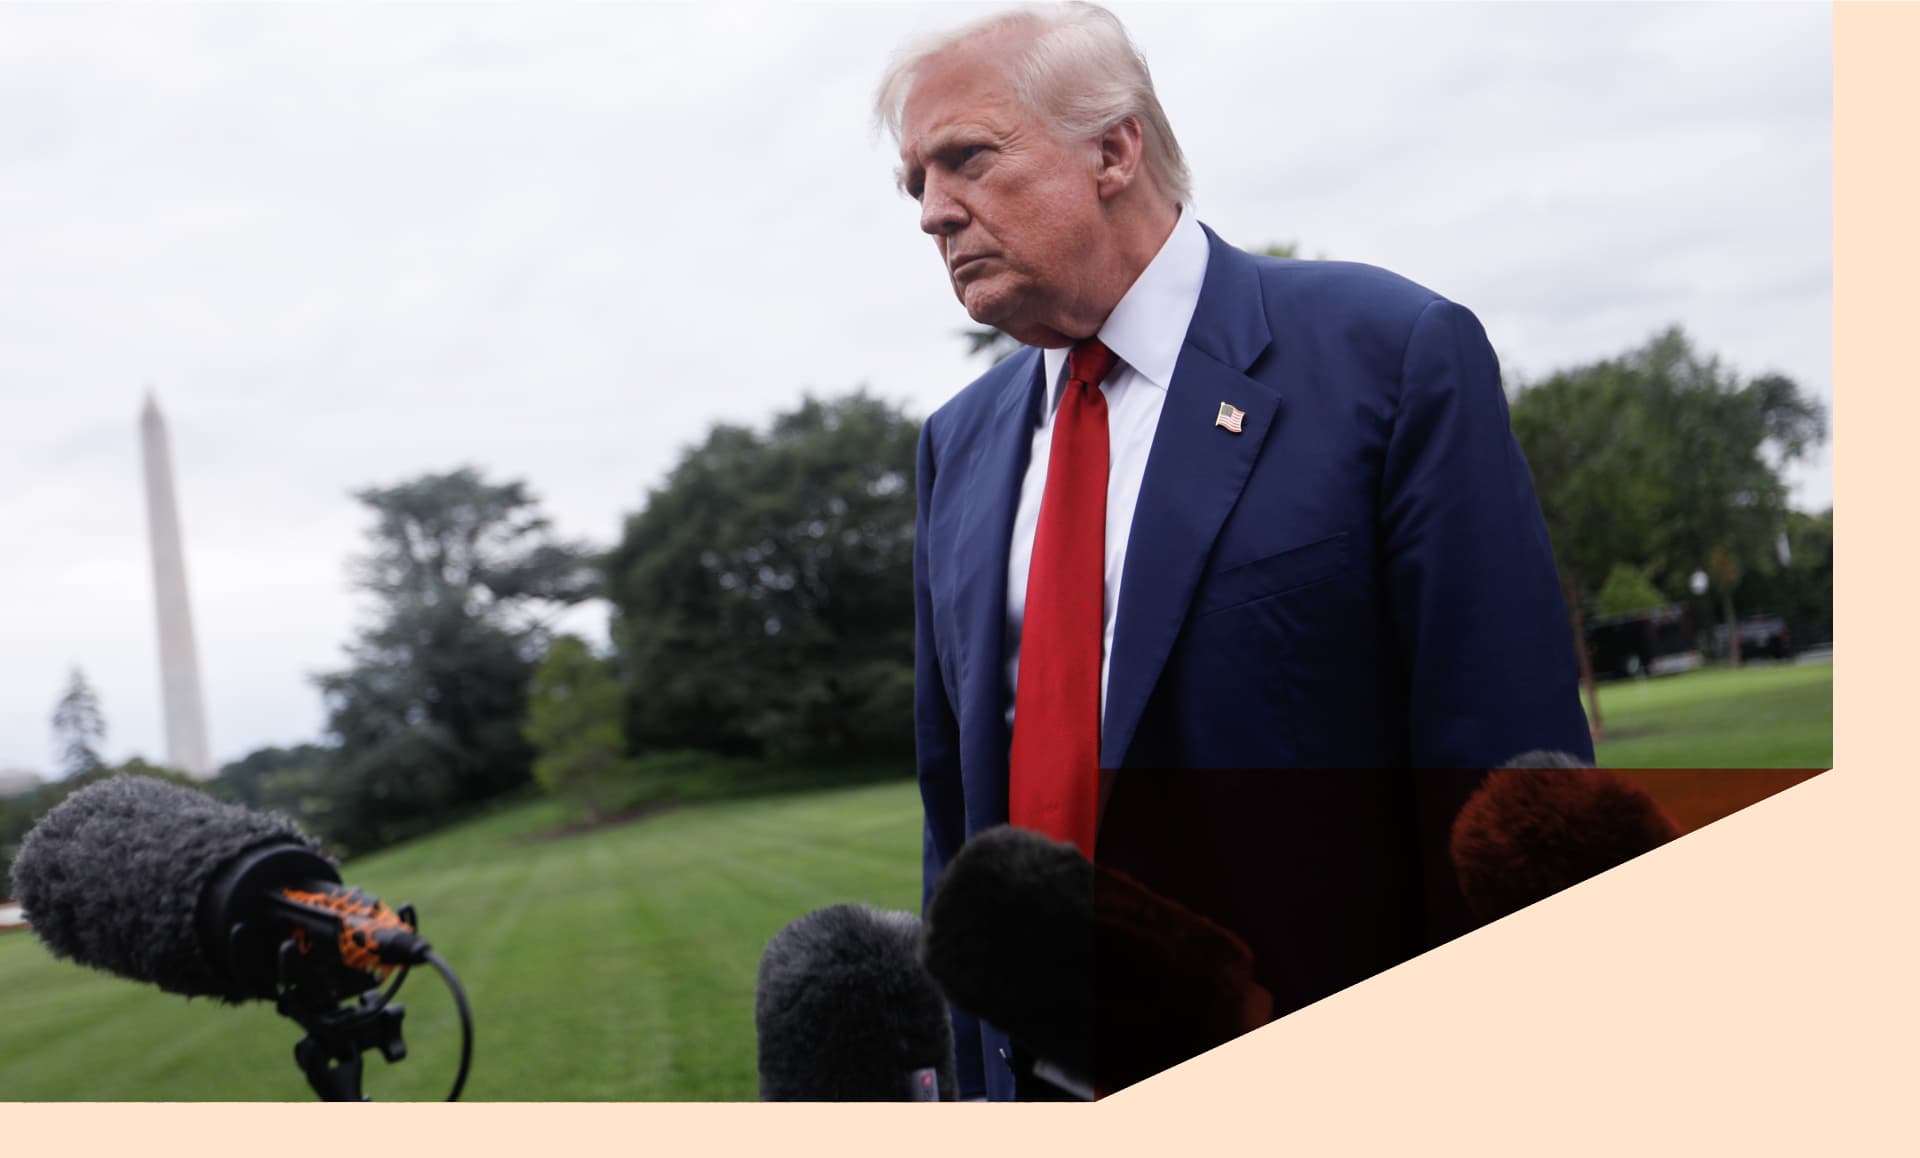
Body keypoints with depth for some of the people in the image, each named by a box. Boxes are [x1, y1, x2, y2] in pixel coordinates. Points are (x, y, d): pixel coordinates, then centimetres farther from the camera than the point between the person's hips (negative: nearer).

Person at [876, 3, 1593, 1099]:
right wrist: (971, 1068, 9)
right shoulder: (958, 444, 8)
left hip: (1328, 1070, -5)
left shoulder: (1395, 355, -11)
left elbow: (1511, 788, -13)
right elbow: (957, 794, 12)